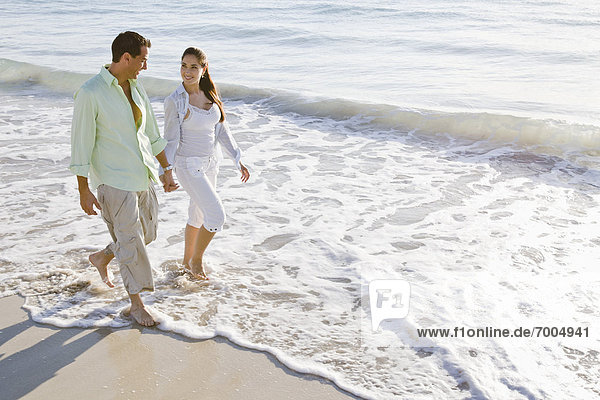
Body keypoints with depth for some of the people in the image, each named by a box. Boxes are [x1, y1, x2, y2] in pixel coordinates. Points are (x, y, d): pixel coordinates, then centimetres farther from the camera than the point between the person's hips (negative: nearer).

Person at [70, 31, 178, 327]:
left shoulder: (135, 87, 7)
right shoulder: (89, 94, -16)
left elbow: (151, 133, 15)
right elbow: (81, 145, -14)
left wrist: (167, 169, 15)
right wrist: (83, 191, -13)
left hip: (143, 176, 7)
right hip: (114, 181, -7)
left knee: (147, 233, 18)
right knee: (131, 242, 1)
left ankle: (102, 258, 45)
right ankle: (136, 304, 19)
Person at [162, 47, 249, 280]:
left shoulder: (210, 95, 1)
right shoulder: (174, 101, -16)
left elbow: (221, 130, 7)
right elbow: (170, 140, -13)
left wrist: (238, 160, 5)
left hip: (210, 164, 6)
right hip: (188, 166, -6)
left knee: (198, 215, 18)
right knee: (217, 216, -12)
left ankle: (188, 260, 38)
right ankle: (196, 260, 11)